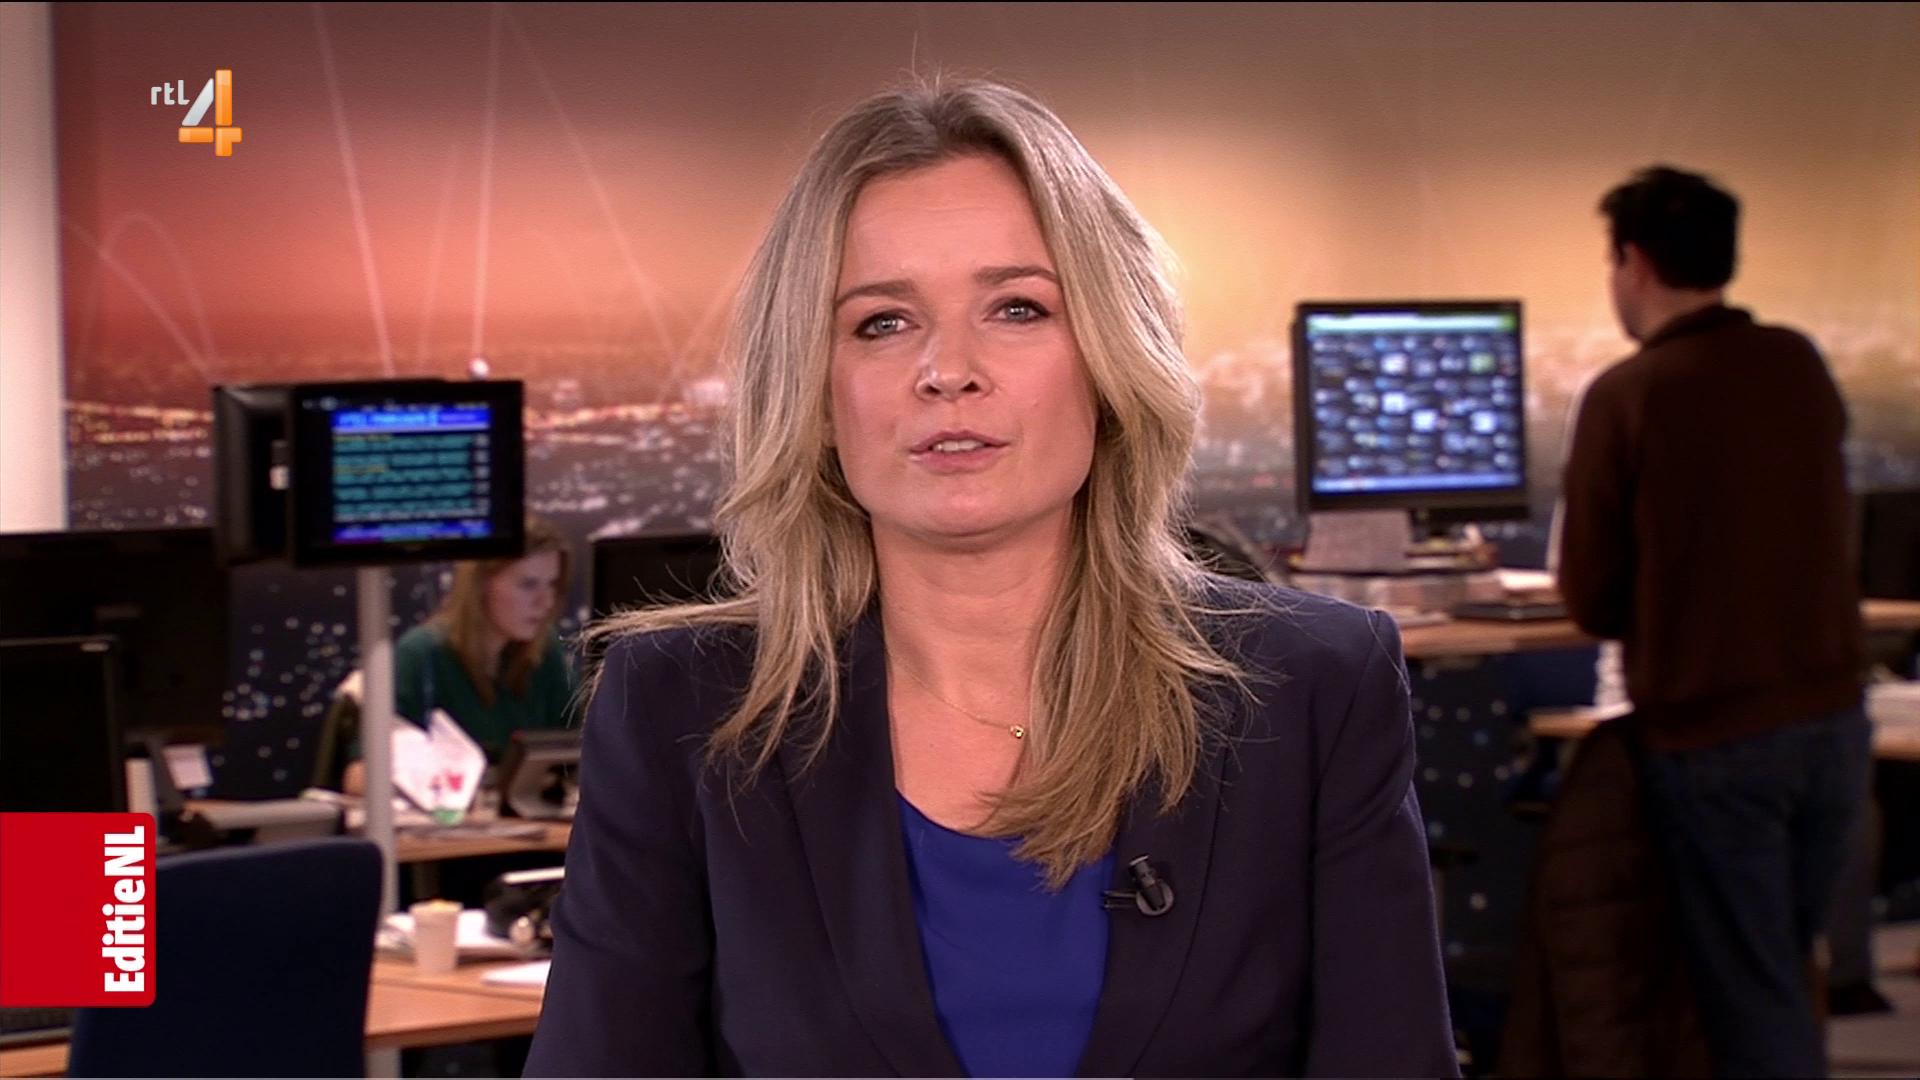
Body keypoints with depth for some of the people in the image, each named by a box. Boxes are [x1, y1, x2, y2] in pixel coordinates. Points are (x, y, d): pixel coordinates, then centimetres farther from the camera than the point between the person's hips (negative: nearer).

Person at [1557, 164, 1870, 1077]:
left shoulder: (1625, 397, -13)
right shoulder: (1802, 367, 2)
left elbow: (1591, 599, -6)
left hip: (1712, 737, -5)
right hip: (1834, 722, 5)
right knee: (1787, 977, 19)